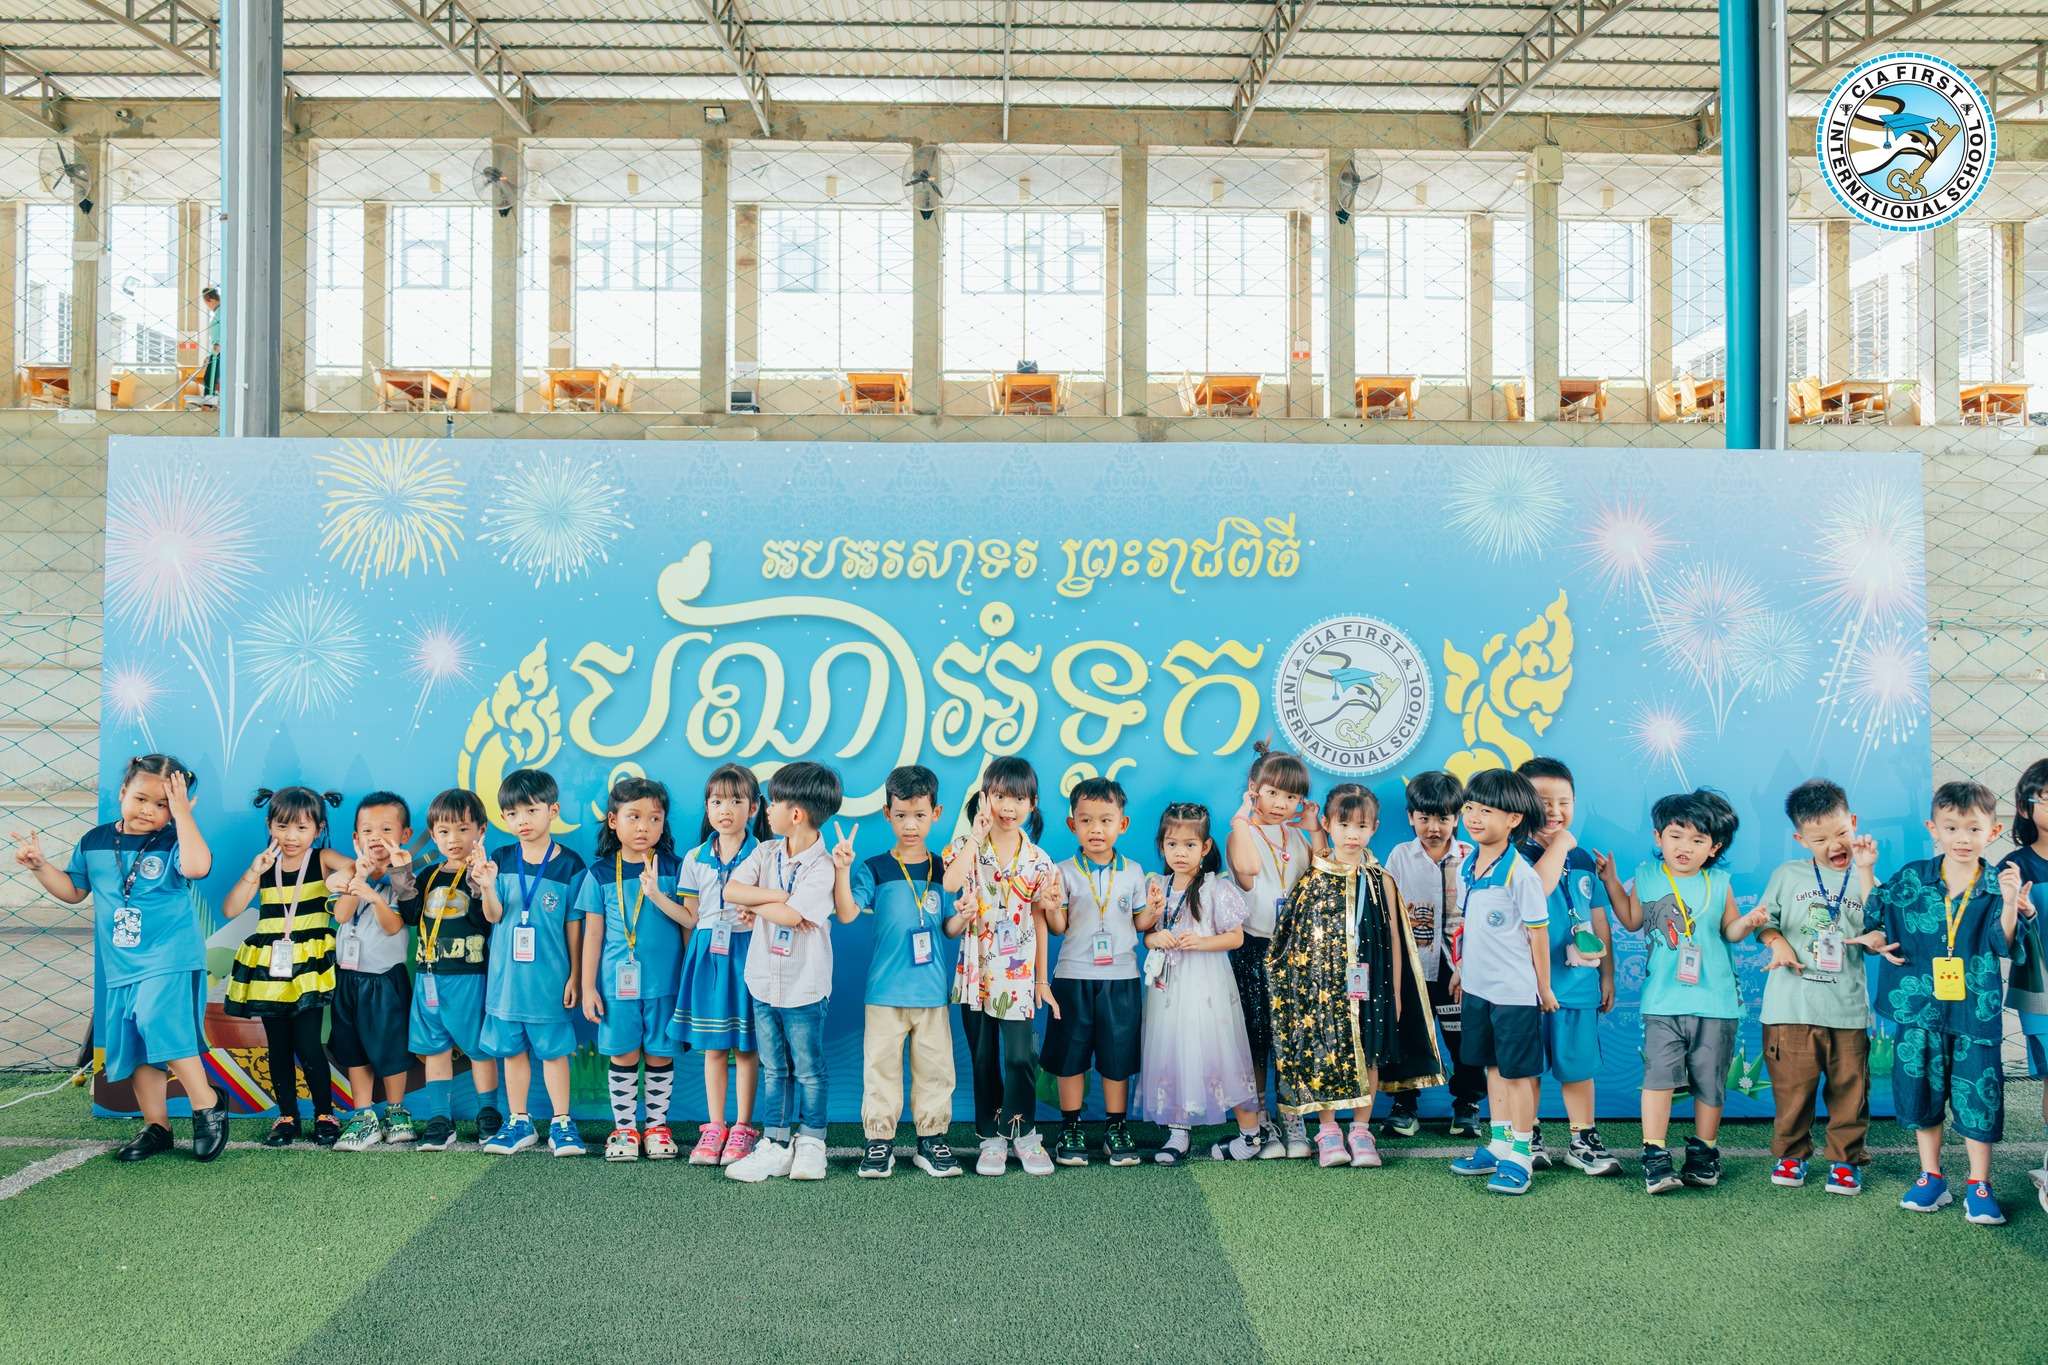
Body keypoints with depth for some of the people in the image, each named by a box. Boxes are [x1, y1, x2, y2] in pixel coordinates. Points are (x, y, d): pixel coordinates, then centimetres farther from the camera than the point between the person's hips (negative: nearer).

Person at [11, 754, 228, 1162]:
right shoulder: (95, 842, 5)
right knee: (137, 1049, 11)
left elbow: (198, 867, -33)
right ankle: (156, 1127, 23)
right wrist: (39, 865, 6)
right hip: (119, 968, 6)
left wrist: (183, 814, -28)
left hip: (170, 962, -6)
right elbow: (73, 890, 20)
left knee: (160, 1023, -24)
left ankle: (207, 1103, -9)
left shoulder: (173, 842, -10)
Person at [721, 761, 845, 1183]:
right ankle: (775, 1144, 21)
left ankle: (810, 1143, 21)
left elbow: (791, 915, -28)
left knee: (808, 1069, 8)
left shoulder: (822, 867, -17)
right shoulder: (766, 853, 3)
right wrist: (777, 896, -19)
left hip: (804, 987, -6)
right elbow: (730, 890, -9)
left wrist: (753, 905, -12)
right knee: (773, 1069, 13)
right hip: (764, 981, 6)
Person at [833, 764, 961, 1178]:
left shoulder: (944, 870, 7)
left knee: (934, 1067, 6)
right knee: (881, 1066, 2)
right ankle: (879, 1141, 13)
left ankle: (931, 1139, 18)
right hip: (885, 991, -2)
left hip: (933, 991, 2)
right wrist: (841, 870, -26)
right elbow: (846, 913, -14)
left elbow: (950, 928, 11)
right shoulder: (873, 869, -1)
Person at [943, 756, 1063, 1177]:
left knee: (1021, 1056, -3)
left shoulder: (1037, 860, 2)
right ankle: (991, 1137, 20)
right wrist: (977, 835, -21)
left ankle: (1021, 1132, 15)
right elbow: (950, 884, -25)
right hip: (976, 973, 0)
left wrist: (1043, 980, 7)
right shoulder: (968, 847, -2)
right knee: (984, 1059, 8)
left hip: (1018, 975, 0)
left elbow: (1039, 922, 6)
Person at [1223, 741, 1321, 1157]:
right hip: (1254, 947, -3)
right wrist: (1242, 816, -16)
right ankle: (1260, 1124, 13)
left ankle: (1293, 1123, 13)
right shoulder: (1242, 834, -4)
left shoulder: (1298, 835, 12)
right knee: (1254, 1036, 3)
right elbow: (1246, 866, -26)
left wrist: (1316, 830, 2)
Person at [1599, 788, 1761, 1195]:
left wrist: (1749, 921, -10)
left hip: (1715, 1000, 0)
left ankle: (1703, 1151, 24)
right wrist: (1610, 882, 10)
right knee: (1659, 1073, -8)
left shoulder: (1719, 885, 2)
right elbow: (1632, 921, 17)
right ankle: (1655, 1155, -3)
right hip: (1663, 1000, 0)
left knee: (1709, 1078, 9)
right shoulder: (1646, 878, 3)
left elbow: (1730, 931, 11)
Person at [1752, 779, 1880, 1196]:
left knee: (1849, 1087, 5)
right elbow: (1763, 919, 9)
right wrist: (1777, 941, -12)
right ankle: (1791, 1152, 19)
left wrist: (1865, 873, -11)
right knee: (1793, 1086, 3)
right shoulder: (1787, 875, 7)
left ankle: (1846, 1157, 19)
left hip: (1848, 1006, 0)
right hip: (1792, 1004, 0)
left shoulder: (1865, 881, 7)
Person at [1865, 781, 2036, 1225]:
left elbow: (2004, 946, -13)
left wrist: (2009, 903, -27)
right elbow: (1874, 913, 12)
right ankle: (1931, 1180, 24)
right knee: (1921, 1090, 10)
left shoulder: (1998, 886, -4)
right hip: (1920, 1006, 2)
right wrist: (1877, 939, -6)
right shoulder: (1911, 878, -1)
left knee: (1978, 1095, 4)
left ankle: (1979, 1186, 19)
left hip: (1975, 1009, -1)